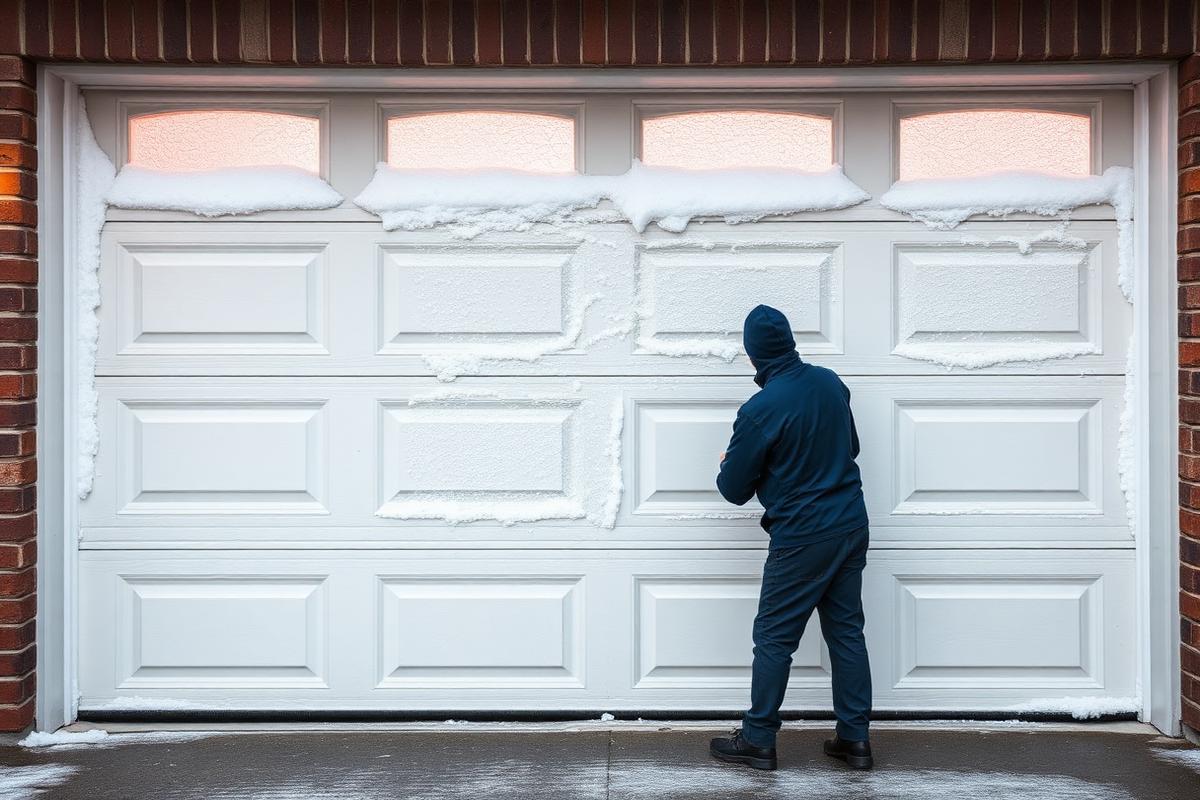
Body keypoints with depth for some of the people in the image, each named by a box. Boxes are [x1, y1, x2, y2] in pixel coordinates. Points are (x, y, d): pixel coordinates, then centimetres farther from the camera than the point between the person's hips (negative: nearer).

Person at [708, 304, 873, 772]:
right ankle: (855, 738, 17)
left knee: (774, 637, 4)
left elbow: (735, 490, -8)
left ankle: (758, 741, 12)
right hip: (852, 526, 7)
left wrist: (727, 468, 13)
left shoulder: (760, 410, -18)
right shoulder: (831, 383, 2)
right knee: (846, 630, 12)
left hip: (801, 538, -6)